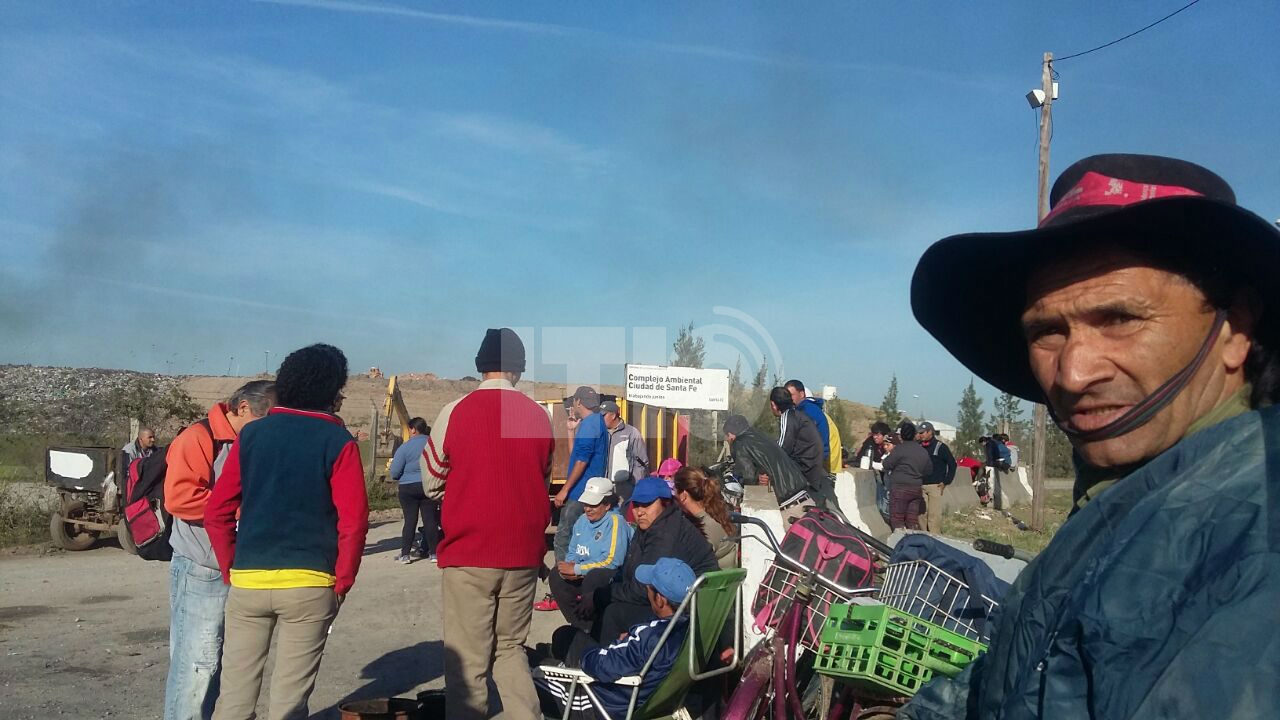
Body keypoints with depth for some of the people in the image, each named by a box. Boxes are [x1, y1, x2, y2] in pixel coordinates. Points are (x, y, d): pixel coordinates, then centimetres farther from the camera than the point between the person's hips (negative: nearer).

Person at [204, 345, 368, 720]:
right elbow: (353, 520, -10)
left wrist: (231, 569, 14)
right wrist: (342, 582, 0)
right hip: (309, 584, -3)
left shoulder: (251, 434, 6)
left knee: (236, 690, 12)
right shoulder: (338, 442, -4)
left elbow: (217, 512, 4)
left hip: (247, 581, 3)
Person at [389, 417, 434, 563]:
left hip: (408, 488, -2)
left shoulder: (405, 447, -9)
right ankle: (433, 552, 7)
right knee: (430, 519, 6)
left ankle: (405, 554, 3)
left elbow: (394, 472, -10)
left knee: (410, 520, 2)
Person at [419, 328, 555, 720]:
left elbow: (432, 484, 3)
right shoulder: (539, 416, -1)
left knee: (468, 660, 6)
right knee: (510, 647, 18)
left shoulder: (455, 412, -7)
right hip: (524, 553, 3)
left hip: (468, 553, -3)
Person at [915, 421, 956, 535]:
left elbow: (952, 464, 0)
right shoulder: (919, 446, 11)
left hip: (935, 486, -5)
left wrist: (946, 482, -4)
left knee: (934, 514, -8)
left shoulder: (940, 446, -3)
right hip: (920, 486, 5)